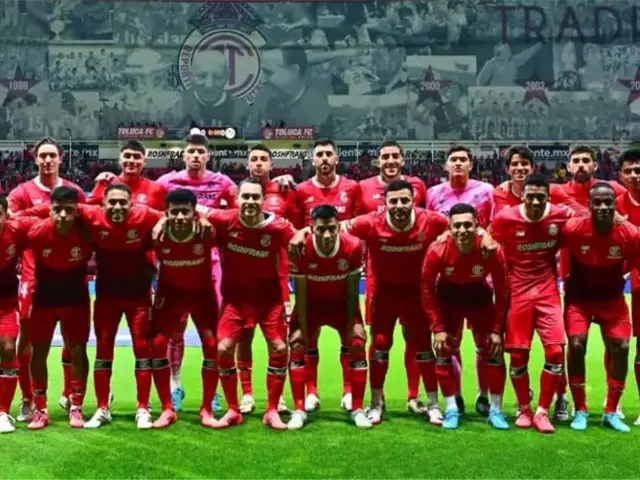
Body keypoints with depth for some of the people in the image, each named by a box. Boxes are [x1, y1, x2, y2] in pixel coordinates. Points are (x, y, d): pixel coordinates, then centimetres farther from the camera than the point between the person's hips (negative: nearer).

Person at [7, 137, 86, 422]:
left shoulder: (75, 192, 5)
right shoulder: (22, 193, 0)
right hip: (34, 274, -2)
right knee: (27, 335, 0)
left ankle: (69, 395, 24)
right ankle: (28, 400, 13)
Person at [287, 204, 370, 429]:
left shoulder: (353, 246, -27)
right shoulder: (301, 249, -29)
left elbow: (352, 291, -15)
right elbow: (300, 293, -17)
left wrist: (351, 326, -11)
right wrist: (302, 328, -14)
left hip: (342, 303, 1)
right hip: (311, 303, 0)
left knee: (357, 346, -7)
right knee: (297, 346, -9)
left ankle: (357, 410, 5)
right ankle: (299, 410, 1)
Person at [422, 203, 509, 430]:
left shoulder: (492, 251, -30)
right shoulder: (437, 251, -31)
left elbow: (501, 290, -16)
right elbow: (428, 290, -17)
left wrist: (497, 329, -15)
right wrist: (437, 328, -18)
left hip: (480, 297, 1)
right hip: (448, 298, 0)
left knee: (493, 349, -3)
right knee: (443, 350, -7)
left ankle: (496, 410, 10)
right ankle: (451, 409, 6)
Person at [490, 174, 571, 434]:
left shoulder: (561, 216, -7)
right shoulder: (505, 219, -12)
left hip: (548, 291, 1)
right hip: (518, 292, -1)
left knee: (556, 351, -9)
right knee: (518, 355, 1)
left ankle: (542, 411, 7)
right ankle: (524, 409, 23)